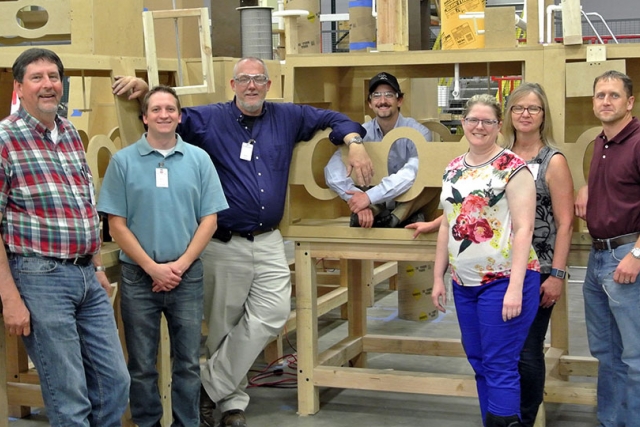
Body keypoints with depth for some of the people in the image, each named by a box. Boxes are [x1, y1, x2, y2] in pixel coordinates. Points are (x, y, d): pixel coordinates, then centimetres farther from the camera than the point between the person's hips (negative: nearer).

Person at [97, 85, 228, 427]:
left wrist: (181, 265, -8)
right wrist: (152, 267, -11)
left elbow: (209, 220, 2)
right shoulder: (123, 161, -2)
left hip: (187, 275, 1)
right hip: (139, 276, -1)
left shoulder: (199, 159, 3)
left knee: (188, 362, 8)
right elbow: (116, 224, -3)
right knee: (141, 365, 8)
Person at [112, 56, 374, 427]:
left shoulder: (287, 118, 9)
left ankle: (214, 389, -1)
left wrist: (354, 143, 3)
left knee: (273, 314, -13)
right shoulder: (209, 119, 0)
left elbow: (332, 118, 20)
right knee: (225, 326, 5)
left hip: (269, 243, 3)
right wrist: (142, 90, -17)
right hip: (225, 244, -2)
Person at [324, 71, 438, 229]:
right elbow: (333, 169, -20)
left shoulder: (417, 132, -13)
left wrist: (370, 197, -40)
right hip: (378, 207, 3)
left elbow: (413, 171, -33)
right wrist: (357, 198, -37)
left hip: (410, 208, -3)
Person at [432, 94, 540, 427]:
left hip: (503, 280, -6)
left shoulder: (512, 168, -8)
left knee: (500, 367, -5)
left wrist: (515, 287, -20)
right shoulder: (453, 169, 11)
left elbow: (523, 229, -13)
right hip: (464, 284, 7)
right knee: (479, 364, 12)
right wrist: (438, 278, 13)